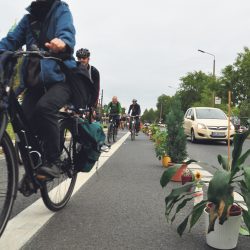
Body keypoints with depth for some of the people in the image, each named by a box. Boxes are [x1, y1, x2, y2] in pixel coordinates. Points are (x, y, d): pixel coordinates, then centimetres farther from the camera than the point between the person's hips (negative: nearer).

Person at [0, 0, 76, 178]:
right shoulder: (29, 18, 19)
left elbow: (67, 32, -18)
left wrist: (63, 42, -42)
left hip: (60, 78, -5)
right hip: (35, 81, 5)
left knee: (44, 107, -31)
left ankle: (54, 162, -18)